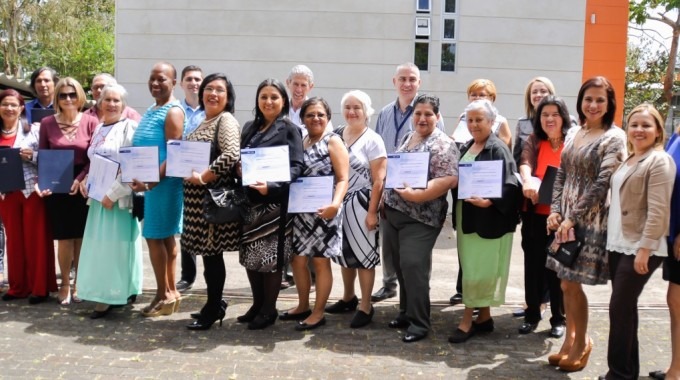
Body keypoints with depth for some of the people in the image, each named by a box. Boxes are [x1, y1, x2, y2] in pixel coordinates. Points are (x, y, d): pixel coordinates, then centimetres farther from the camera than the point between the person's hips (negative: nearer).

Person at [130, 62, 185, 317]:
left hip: (163, 183, -9)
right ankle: (170, 292, 19)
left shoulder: (173, 112, -11)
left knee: (154, 237, -5)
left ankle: (164, 295, 4)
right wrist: (138, 177, 13)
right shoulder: (150, 111, 18)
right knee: (166, 237, 12)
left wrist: (152, 180, -25)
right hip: (149, 182, 9)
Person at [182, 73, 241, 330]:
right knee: (207, 251, 12)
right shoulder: (203, 121, 18)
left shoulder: (226, 121, -9)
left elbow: (231, 155, -24)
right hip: (197, 196, 8)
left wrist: (202, 177, -20)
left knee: (212, 251, -1)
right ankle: (215, 304, 23)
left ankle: (212, 309, 10)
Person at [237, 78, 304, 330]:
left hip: (275, 202, -6)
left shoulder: (290, 129, -3)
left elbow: (296, 166, -12)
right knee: (249, 255, 11)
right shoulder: (250, 128, 14)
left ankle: (269, 309, 15)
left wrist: (271, 186, -26)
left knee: (270, 257, 0)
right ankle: (257, 304, 26)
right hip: (250, 201, 6)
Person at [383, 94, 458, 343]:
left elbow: (448, 180, -21)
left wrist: (416, 195, -24)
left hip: (420, 218, -7)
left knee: (413, 266, -9)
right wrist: (385, 198, 12)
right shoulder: (407, 138, 14)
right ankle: (406, 313, 26)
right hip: (393, 212, 8)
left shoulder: (442, 144, -11)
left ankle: (419, 323, 2)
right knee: (401, 266, 13)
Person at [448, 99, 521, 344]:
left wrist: (488, 202, -31)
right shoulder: (466, 148, 12)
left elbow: (509, 185, -18)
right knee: (472, 269, 12)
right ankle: (484, 317, 23)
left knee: (478, 270, -3)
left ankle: (467, 321, 4)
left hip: (488, 219, -8)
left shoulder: (498, 149, -11)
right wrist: (456, 216, 6)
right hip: (466, 217, 8)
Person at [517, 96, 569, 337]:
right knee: (533, 265, 10)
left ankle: (559, 318, 21)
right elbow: (524, 163, -16)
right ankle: (532, 314, 24)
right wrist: (527, 180, -38)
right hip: (534, 214, 2)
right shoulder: (533, 141, 3)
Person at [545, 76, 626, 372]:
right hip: (566, 217, 6)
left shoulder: (614, 138, -9)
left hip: (590, 220, -6)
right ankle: (571, 339, 25)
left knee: (572, 284, -2)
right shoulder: (573, 133, 11)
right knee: (567, 284, 10)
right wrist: (555, 211, 0)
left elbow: (602, 183, -15)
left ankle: (581, 343, 18)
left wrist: (574, 218, -16)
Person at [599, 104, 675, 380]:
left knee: (620, 308, -6)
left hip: (640, 248, -8)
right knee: (625, 308, 11)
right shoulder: (628, 160, 15)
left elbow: (658, 211, -17)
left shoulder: (659, 161, -10)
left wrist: (645, 249, -20)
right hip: (619, 244, 8)